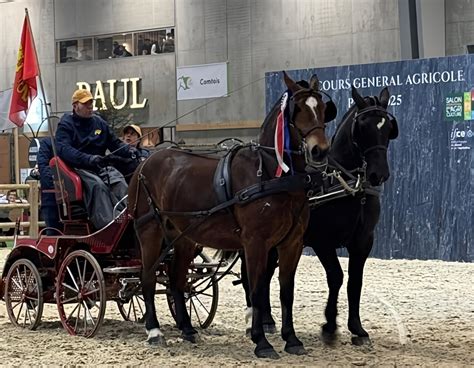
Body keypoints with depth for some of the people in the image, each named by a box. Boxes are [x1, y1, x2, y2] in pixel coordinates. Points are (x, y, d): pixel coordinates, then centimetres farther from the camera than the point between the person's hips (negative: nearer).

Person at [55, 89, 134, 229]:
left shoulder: (99, 122, 19)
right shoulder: (65, 124, 1)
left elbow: (115, 143, 21)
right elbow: (64, 149, -16)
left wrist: (129, 151, -3)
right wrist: (89, 159, -31)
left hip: (100, 166, 5)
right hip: (78, 168, -5)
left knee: (119, 182, -25)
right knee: (97, 185, -34)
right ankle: (106, 225, -45)